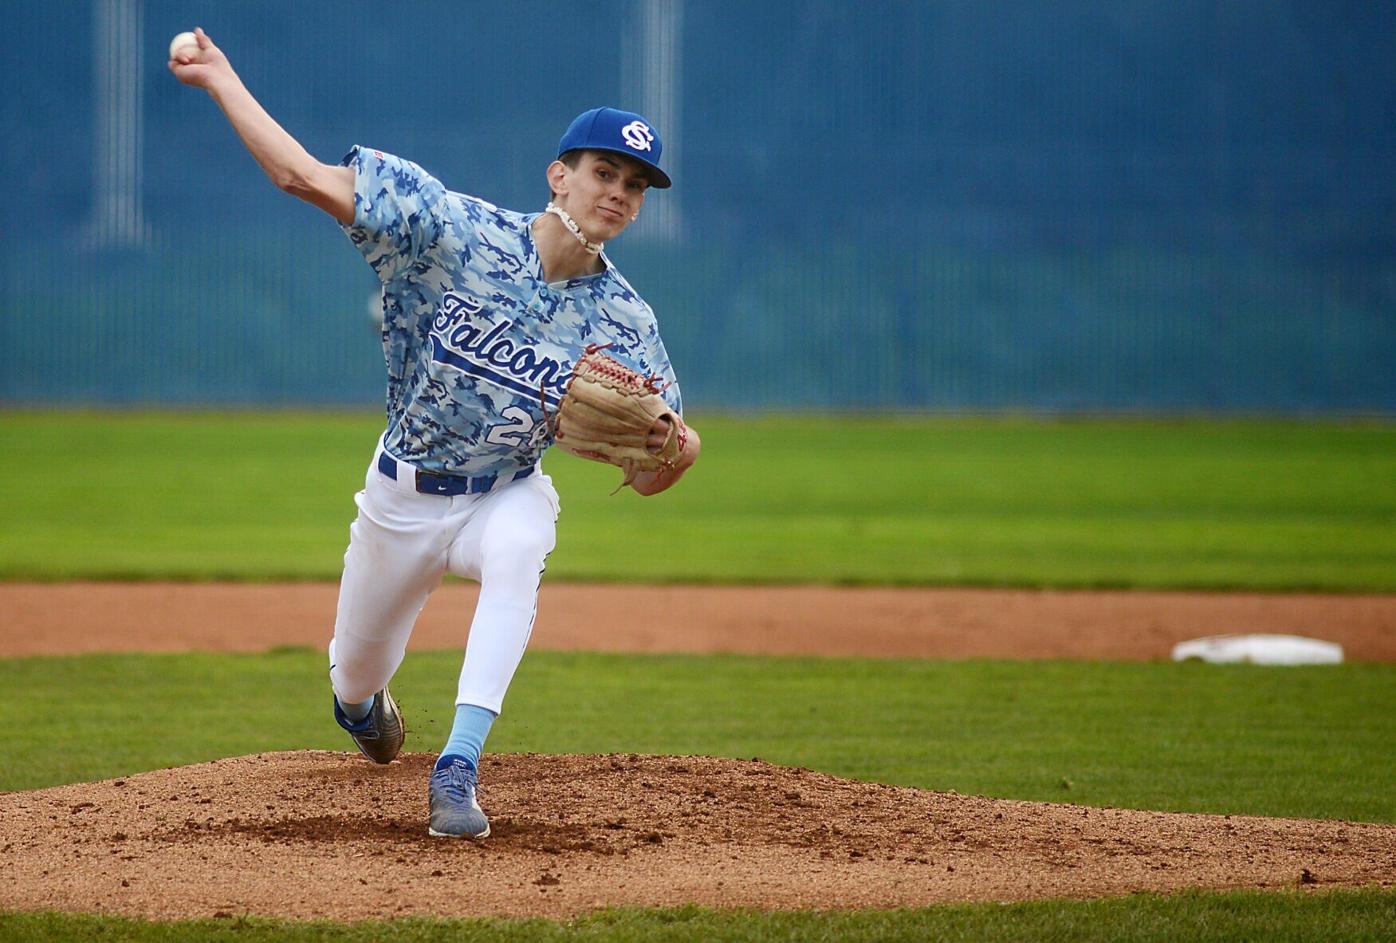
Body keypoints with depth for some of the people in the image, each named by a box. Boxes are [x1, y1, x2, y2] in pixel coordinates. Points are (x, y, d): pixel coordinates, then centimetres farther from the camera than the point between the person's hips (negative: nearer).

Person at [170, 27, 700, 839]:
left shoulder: (623, 319, -15)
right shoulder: (455, 231, -21)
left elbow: (649, 474, -18)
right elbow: (307, 177, -20)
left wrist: (680, 447, -42)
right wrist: (222, 81, -20)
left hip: (507, 495, 0)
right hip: (403, 496, 0)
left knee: (517, 551, -37)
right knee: (356, 676, 15)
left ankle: (460, 767, -39)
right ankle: (366, 704, 58)